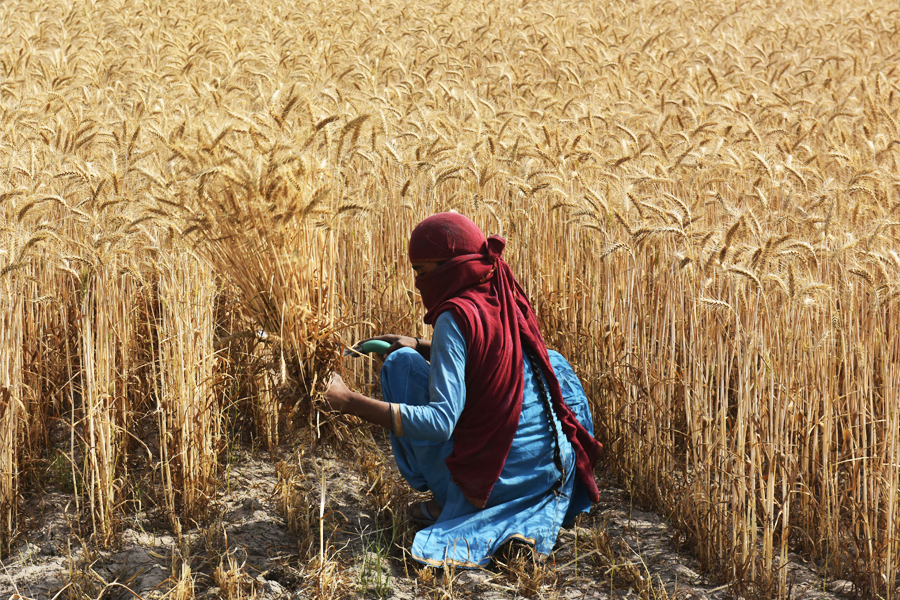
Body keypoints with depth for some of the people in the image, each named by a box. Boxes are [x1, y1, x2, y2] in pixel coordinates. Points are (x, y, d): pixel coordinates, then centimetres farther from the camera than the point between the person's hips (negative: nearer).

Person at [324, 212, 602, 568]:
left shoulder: (456, 316, -17)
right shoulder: (509, 302, 5)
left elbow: (441, 422, -24)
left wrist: (351, 403, -21)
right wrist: (423, 348, 23)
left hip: (491, 479, -7)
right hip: (552, 469, 7)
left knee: (401, 363, 2)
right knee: (553, 363, 34)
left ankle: (445, 500, 6)